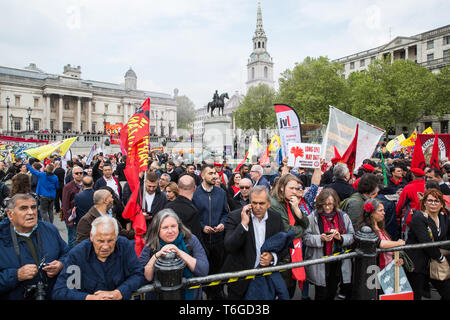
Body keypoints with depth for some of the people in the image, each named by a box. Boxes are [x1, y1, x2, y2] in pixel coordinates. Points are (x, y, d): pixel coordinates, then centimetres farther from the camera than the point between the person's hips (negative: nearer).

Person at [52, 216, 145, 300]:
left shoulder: (125, 246, -6)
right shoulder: (76, 254, -8)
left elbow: (138, 274, -4)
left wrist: (117, 294, -16)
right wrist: (90, 298, -20)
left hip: (119, 298, 1)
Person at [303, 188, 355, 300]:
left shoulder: (343, 216, 4)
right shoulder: (313, 217, -7)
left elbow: (351, 236, 5)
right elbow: (306, 238, -8)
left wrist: (340, 238, -14)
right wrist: (320, 238, -23)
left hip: (338, 262, 4)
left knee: (332, 293, 15)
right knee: (322, 294, 3)